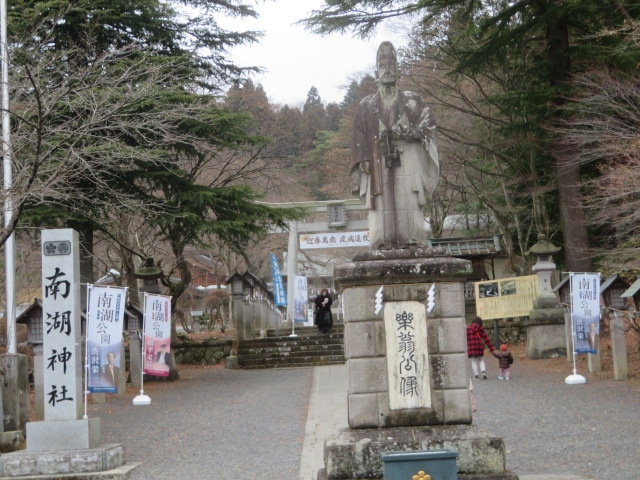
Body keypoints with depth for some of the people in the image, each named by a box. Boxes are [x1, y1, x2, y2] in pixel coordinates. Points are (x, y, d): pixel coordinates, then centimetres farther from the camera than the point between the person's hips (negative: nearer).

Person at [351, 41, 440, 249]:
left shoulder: (412, 101, 16)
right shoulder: (367, 105, 16)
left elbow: (429, 121, 5)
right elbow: (359, 135, 9)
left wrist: (409, 132, -12)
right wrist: (364, 159, -5)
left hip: (407, 159, 0)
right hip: (379, 162, 0)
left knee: (409, 200, -8)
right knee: (382, 202, -9)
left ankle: (412, 242, -10)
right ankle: (383, 244, -12)